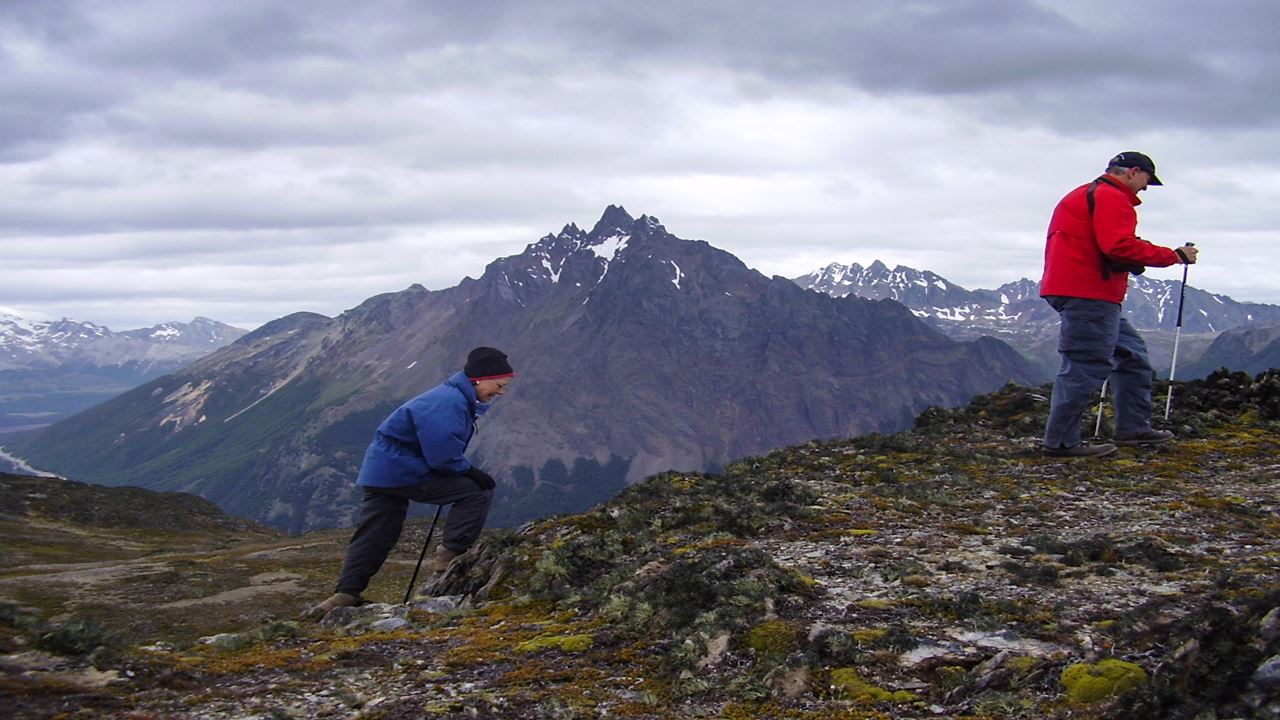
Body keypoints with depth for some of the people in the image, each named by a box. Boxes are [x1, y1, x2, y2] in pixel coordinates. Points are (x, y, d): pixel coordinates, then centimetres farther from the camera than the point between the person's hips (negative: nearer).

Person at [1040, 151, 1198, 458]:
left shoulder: (1086, 194, 25)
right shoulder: (1111, 197, -10)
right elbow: (1121, 246, -22)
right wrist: (1174, 256, -15)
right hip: (1089, 295, -11)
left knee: (1131, 353, 17)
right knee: (1085, 367, -10)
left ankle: (1133, 427, 20)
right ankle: (1061, 441, -9)